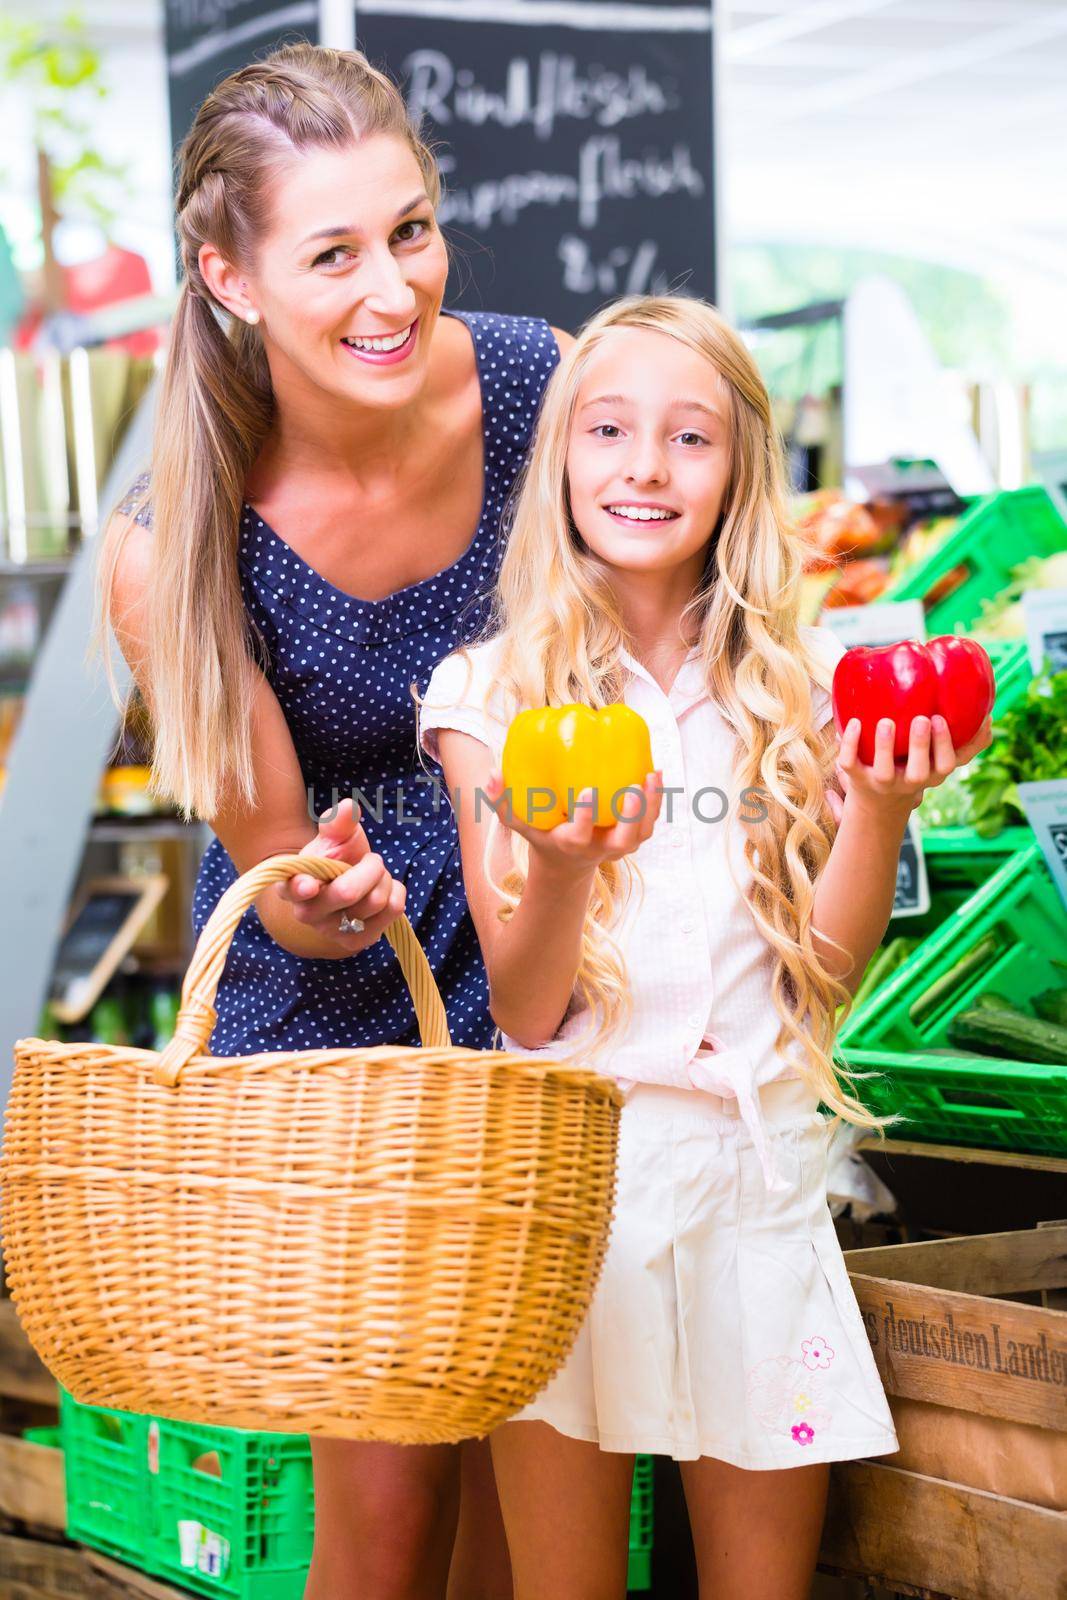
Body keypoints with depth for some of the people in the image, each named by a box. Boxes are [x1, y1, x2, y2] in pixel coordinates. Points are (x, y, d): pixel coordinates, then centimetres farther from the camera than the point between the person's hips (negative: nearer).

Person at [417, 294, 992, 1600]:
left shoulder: (802, 685, 8)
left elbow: (828, 966, 3)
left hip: (758, 1169, 2)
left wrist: (881, 806, -12)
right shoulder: (490, 692, 1)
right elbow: (524, 1011, -4)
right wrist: (561, 862, -23)